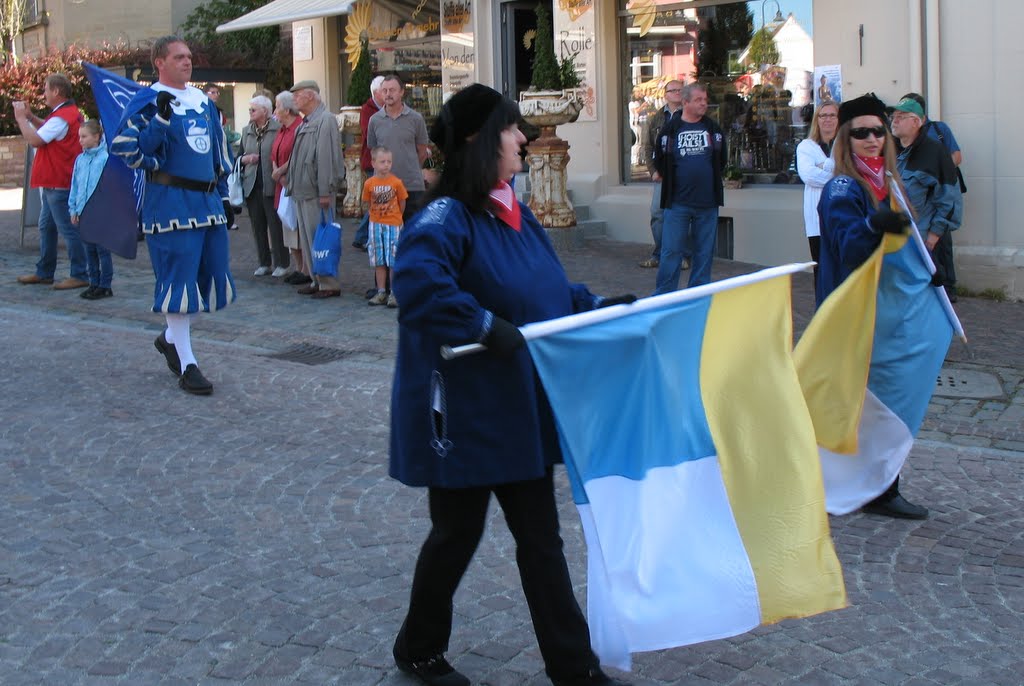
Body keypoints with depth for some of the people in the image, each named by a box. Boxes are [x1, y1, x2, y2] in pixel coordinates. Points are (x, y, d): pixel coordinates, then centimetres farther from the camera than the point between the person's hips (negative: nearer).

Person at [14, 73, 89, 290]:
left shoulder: (62, 117, -19)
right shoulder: (69, 112, 15)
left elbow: (34, 140, -20)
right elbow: (47, 130, 25)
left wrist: (21, 118, -7)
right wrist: (30, 117, 12)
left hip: (59, 184, -11)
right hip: (52, 182, 11)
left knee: (68, 229, -8)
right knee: (46, 227, 17)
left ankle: (79, 275, -5)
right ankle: (44, 272, 24)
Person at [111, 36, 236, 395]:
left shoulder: (204, 100, 16)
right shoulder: (147, 102, -6)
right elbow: (126, 148, -15)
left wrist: (223, 191, 21)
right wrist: (160, 120, -24)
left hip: (208, 200, 7)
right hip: (171, 201, -7)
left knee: (213, 276, 9)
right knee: (179, 280, -5)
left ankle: (170, 338, 31)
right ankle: (187, 365, 3)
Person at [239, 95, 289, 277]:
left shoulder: (278, 129, -5)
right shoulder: (247, 131, 14)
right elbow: (240, 156, 20)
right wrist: (245, 159, -1)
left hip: (271, 185, -6)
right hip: (251, 185, 6)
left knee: (275, 225, -2)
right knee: (258, 226, 9)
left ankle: (281, 264, 6)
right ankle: (264, 263, 17)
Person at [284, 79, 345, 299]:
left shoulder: (325, 120, -11)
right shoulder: (305, 123, 18)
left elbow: (327, 158, -18)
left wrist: (325, 192, -22)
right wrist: (291, 182, 16)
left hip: (316, 192, -10)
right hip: (302, 191, 10)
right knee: (307, 239, 13)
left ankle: (329, 284, -1)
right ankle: (317, 280, 22)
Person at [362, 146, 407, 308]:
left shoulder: (396, 182, -7)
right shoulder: (369, 183, -2)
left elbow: (402, 203, 3)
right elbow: (368, 203, 8)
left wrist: (396, 217, 9)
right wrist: (378, 216, 5)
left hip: (393, 224, -2)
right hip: (375, 224, 2)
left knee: (394, 260, -2)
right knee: (379, 261, 8)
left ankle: (395, 293, 4)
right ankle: (381, 292, 15)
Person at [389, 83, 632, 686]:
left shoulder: (518, 216, 9)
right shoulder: (447, 217, -18)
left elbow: (552, 291, 19)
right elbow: (417, 280, -37)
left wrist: (600, 308, 7)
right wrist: (483, 327, -34)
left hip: (522, 405, 8)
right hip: (465, 410, -8)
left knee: (541, 536, 12)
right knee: (459, 530, 9)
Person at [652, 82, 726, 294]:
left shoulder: (713, 129, 7)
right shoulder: (670, 129, -1)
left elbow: (721, 161, 18)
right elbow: (660, 162, 7)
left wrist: (709, 179, 13)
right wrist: (673, 183, 8)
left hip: (707, 203, 3)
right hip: (678, 203, -3)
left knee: (704, 252, 6)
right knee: (671, 251, -3)